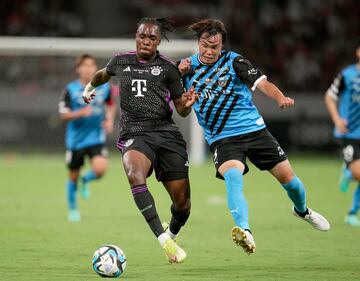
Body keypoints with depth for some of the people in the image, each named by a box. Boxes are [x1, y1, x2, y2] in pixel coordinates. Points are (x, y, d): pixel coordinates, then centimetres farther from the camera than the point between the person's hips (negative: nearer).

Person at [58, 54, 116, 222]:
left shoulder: (104, 87, -2)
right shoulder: (71, 90, -10)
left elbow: (111, 105, 18)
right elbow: (63, 115, -9)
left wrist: (110, 120, 1)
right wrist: (81, 113, -26)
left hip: (96, 138, 1)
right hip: (75, 140, -1)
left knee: (100, 169, -22)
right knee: (73, 176, 9)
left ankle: (86, 180, 15)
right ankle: (73, 209, 33)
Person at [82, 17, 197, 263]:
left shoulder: (168, 68, 5)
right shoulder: (121, 62, 11)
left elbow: (181, 110, 6)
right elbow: (103, 74, 36)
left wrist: (187, 104, -13)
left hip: (167, 133, 1)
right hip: (134, 134, -1)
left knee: (182, 201, 1)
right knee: (134, 174, -35)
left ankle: (173, 233, 38)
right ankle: (164, 240, -42)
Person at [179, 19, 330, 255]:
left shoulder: (234, 61, -6)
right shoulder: (189, 67, 3)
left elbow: (262, 83, -16)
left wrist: (281, 98, -35)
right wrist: (179, 76, -10)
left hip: (254, 129, 0)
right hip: (222, 138, 0)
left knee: (287, 175, 6)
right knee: (233, 177, -29)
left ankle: (303, 210, 39)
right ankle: (245, 231, -45)